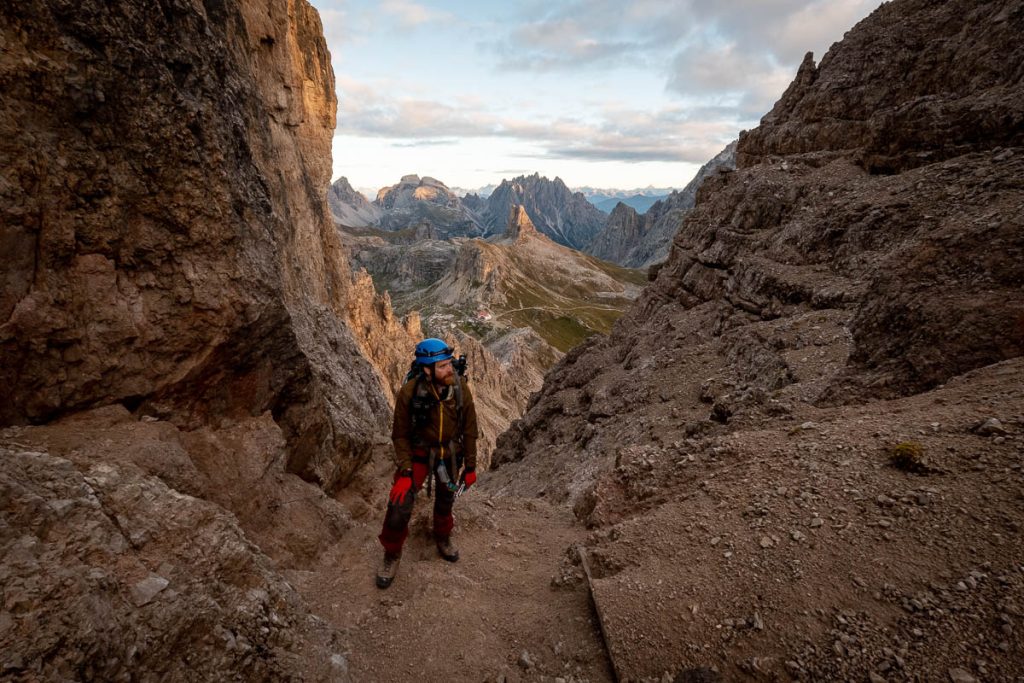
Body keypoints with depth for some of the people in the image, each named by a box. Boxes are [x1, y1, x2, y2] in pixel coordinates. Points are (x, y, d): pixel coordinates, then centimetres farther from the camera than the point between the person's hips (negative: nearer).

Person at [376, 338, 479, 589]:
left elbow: (469, 429, -9)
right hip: (419, 452, -2)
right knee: (400, 505, -11)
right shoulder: (410, 392, -28)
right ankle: (391, 555, 19)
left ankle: (443, 538, 52)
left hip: (450, 453, 2)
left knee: (445, 500, 20)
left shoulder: (461, 388, -22)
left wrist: (470, 467, -2)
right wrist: (405, 471, -19)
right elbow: (400, 434, -14)